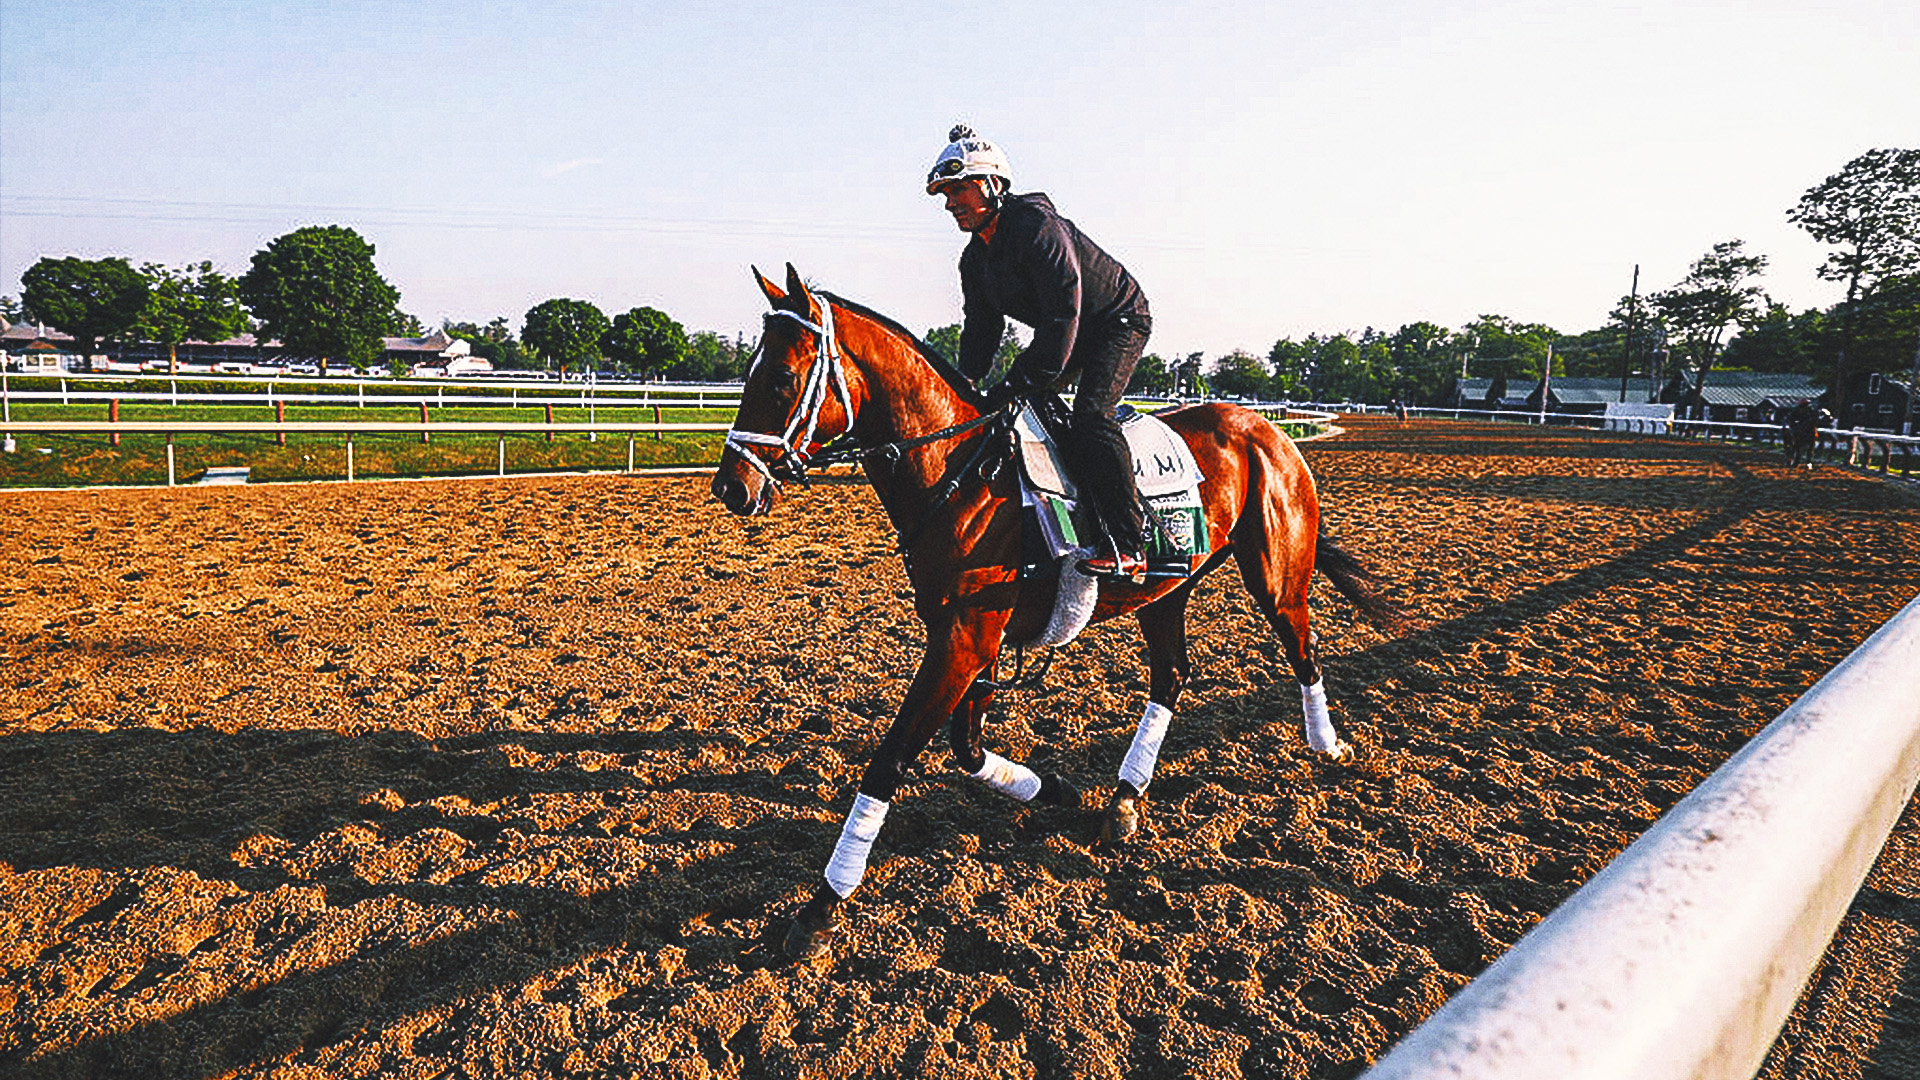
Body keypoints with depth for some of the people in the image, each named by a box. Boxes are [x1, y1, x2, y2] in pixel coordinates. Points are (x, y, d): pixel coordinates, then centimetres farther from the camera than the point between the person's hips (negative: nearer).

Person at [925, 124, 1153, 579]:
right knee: (1022, 405, 4)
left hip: (1120, 318, -10)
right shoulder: (974, 260, 1)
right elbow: (981, 330, 4)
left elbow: (1064, 311, -33)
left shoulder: (1037, 224, -27)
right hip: (1062, 331, 10)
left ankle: (1128, 546, -28)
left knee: (1090, 415, -27)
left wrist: (1028, 380, -35)